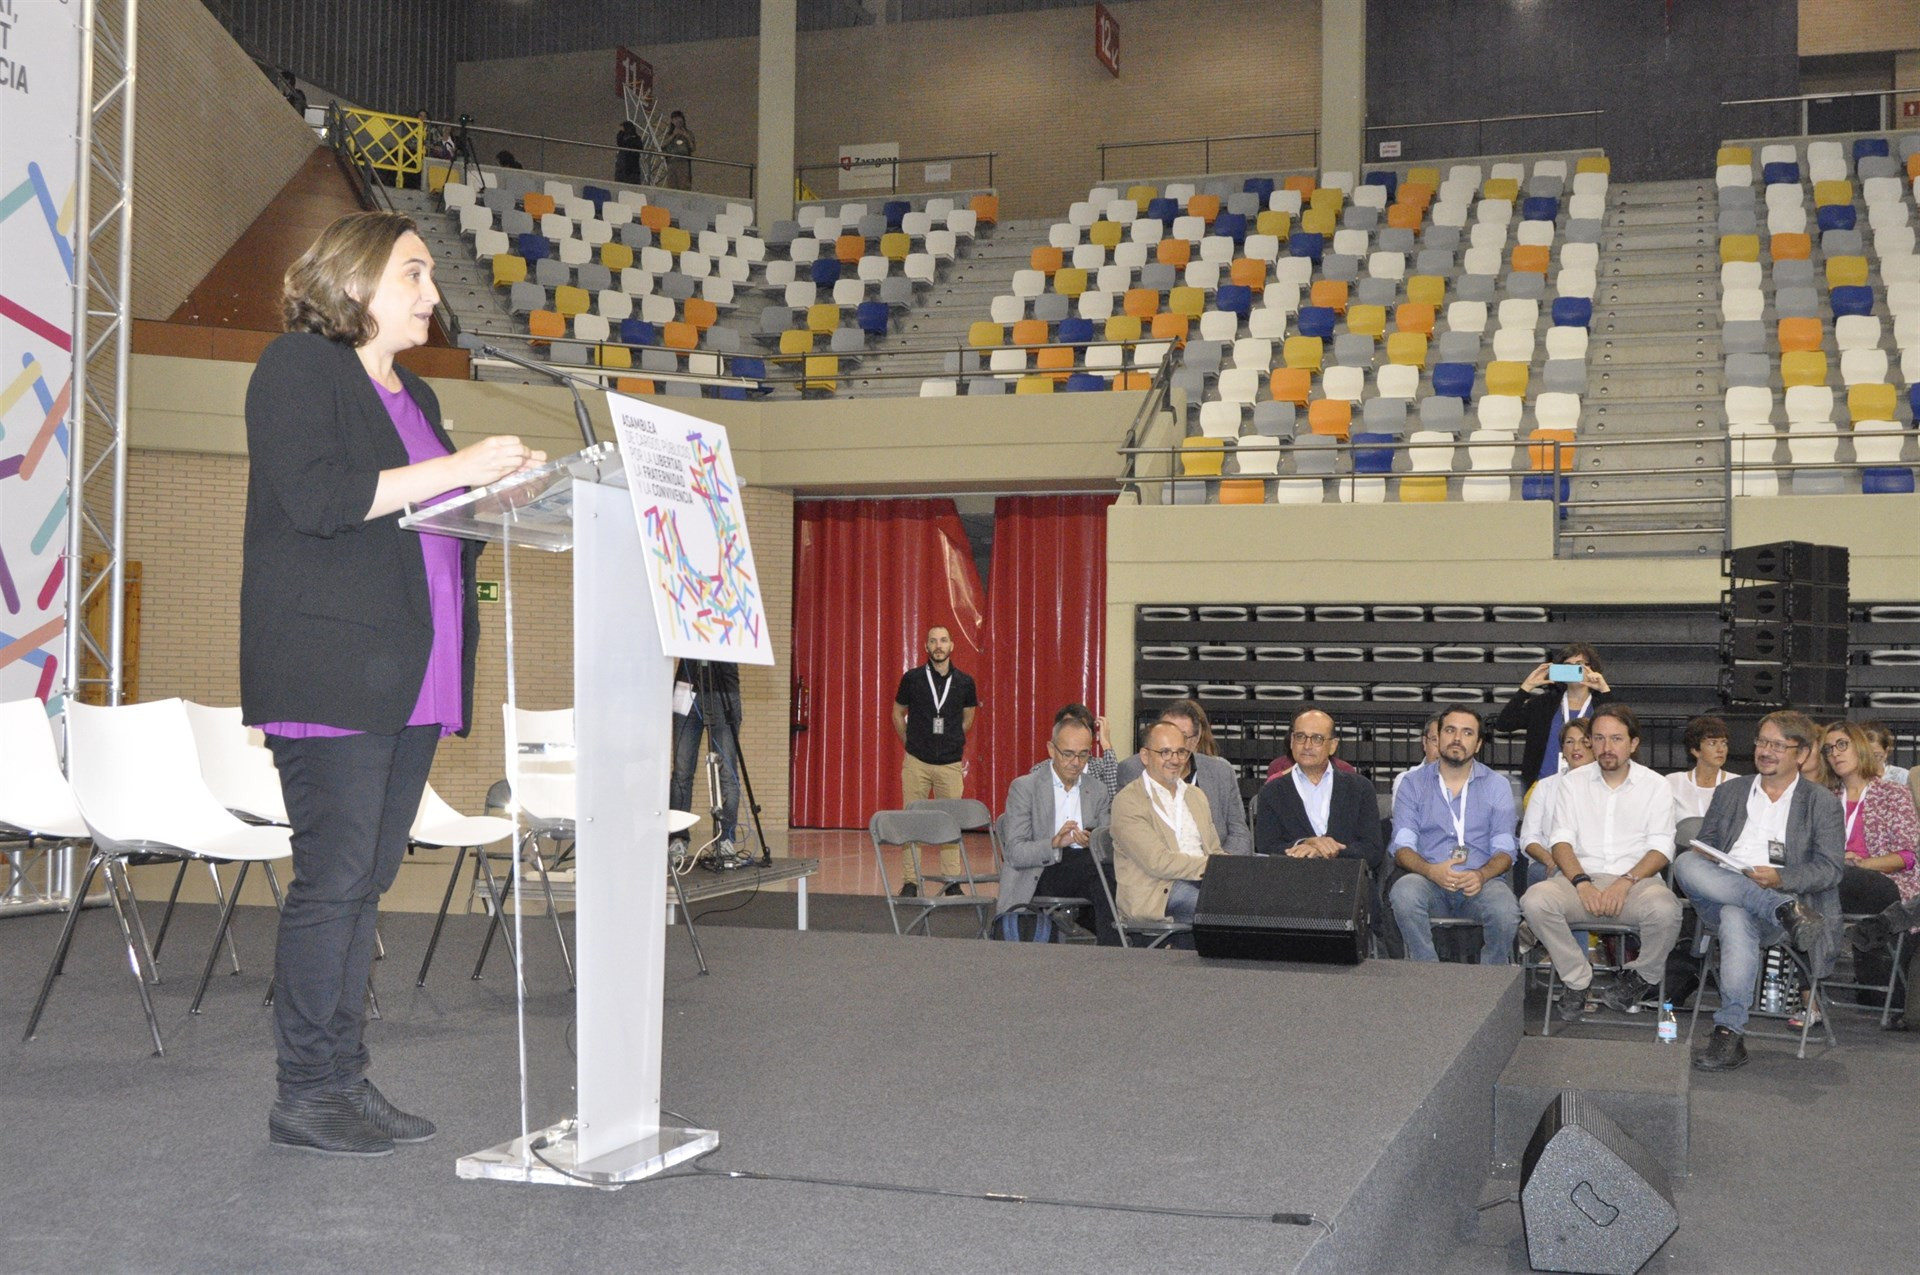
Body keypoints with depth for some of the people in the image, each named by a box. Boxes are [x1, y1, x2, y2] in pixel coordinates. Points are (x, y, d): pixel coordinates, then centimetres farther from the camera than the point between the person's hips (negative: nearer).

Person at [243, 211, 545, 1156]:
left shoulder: (413, 394, 24)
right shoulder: (299, 367, -2)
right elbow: (314, 497, -17)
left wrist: (502, 494, 8)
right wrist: (455, 468, -17)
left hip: (409, 677, 8)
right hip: (332, 672, -8)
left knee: (366, 879, 8)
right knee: (334, 876, -8)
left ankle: (344, 1079, 13)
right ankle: (304, 1094, 0)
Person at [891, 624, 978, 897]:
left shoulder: (964, 682, 1)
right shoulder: (912, 678, -2)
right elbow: (898, 713, 13)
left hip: (950, 764, 1)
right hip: (916, 762, -1)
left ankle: (952, 881, 9)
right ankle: (911, 882, 6)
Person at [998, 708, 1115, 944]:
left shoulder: (1098, 792, 17)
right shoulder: (1023, 787, 4)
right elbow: (1014, 854, -5)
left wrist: (1092, 843, -13)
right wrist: (1054, 844, -23)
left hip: (1085, 872, 4)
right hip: (1040, 876, -4)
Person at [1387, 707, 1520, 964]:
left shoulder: (1497, 785, 13)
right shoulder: (1413, 784, 11)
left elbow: (1504, 850, 5)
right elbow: (1402, 847, 1)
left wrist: (1482, 874, -19)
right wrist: (1432, 871, -21)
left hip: (1480, 884, 0)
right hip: (1429, 882, 0)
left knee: (1505, 911, -33)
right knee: (1404, 892, -35)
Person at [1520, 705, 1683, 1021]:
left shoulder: (1655, 785, 9)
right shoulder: (1573, 782, 13)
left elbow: (1662, 848, 1)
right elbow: (1561, 841, 5)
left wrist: (1626, 881, -17)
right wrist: (1582, 883, -15)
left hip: (1636, 879, -1)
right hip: (1582, 878, 1)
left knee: (1664, 909, -36)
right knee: (1535, 900, -30)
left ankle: (1644, 976, -2)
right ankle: (1576, 980, -8)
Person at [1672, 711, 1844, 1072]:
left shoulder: (1822, 803, 13)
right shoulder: (1729, 792, 24)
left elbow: (1831, 869, 2)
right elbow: (1703, 848, 17)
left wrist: (1780, 879, -17)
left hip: (1783, 894, -3)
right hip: (1719, 898, 4)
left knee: (1736, 916, -40)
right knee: (1685, 863, -31)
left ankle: (1730, 1032, -44)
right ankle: (1788, 912, -38)